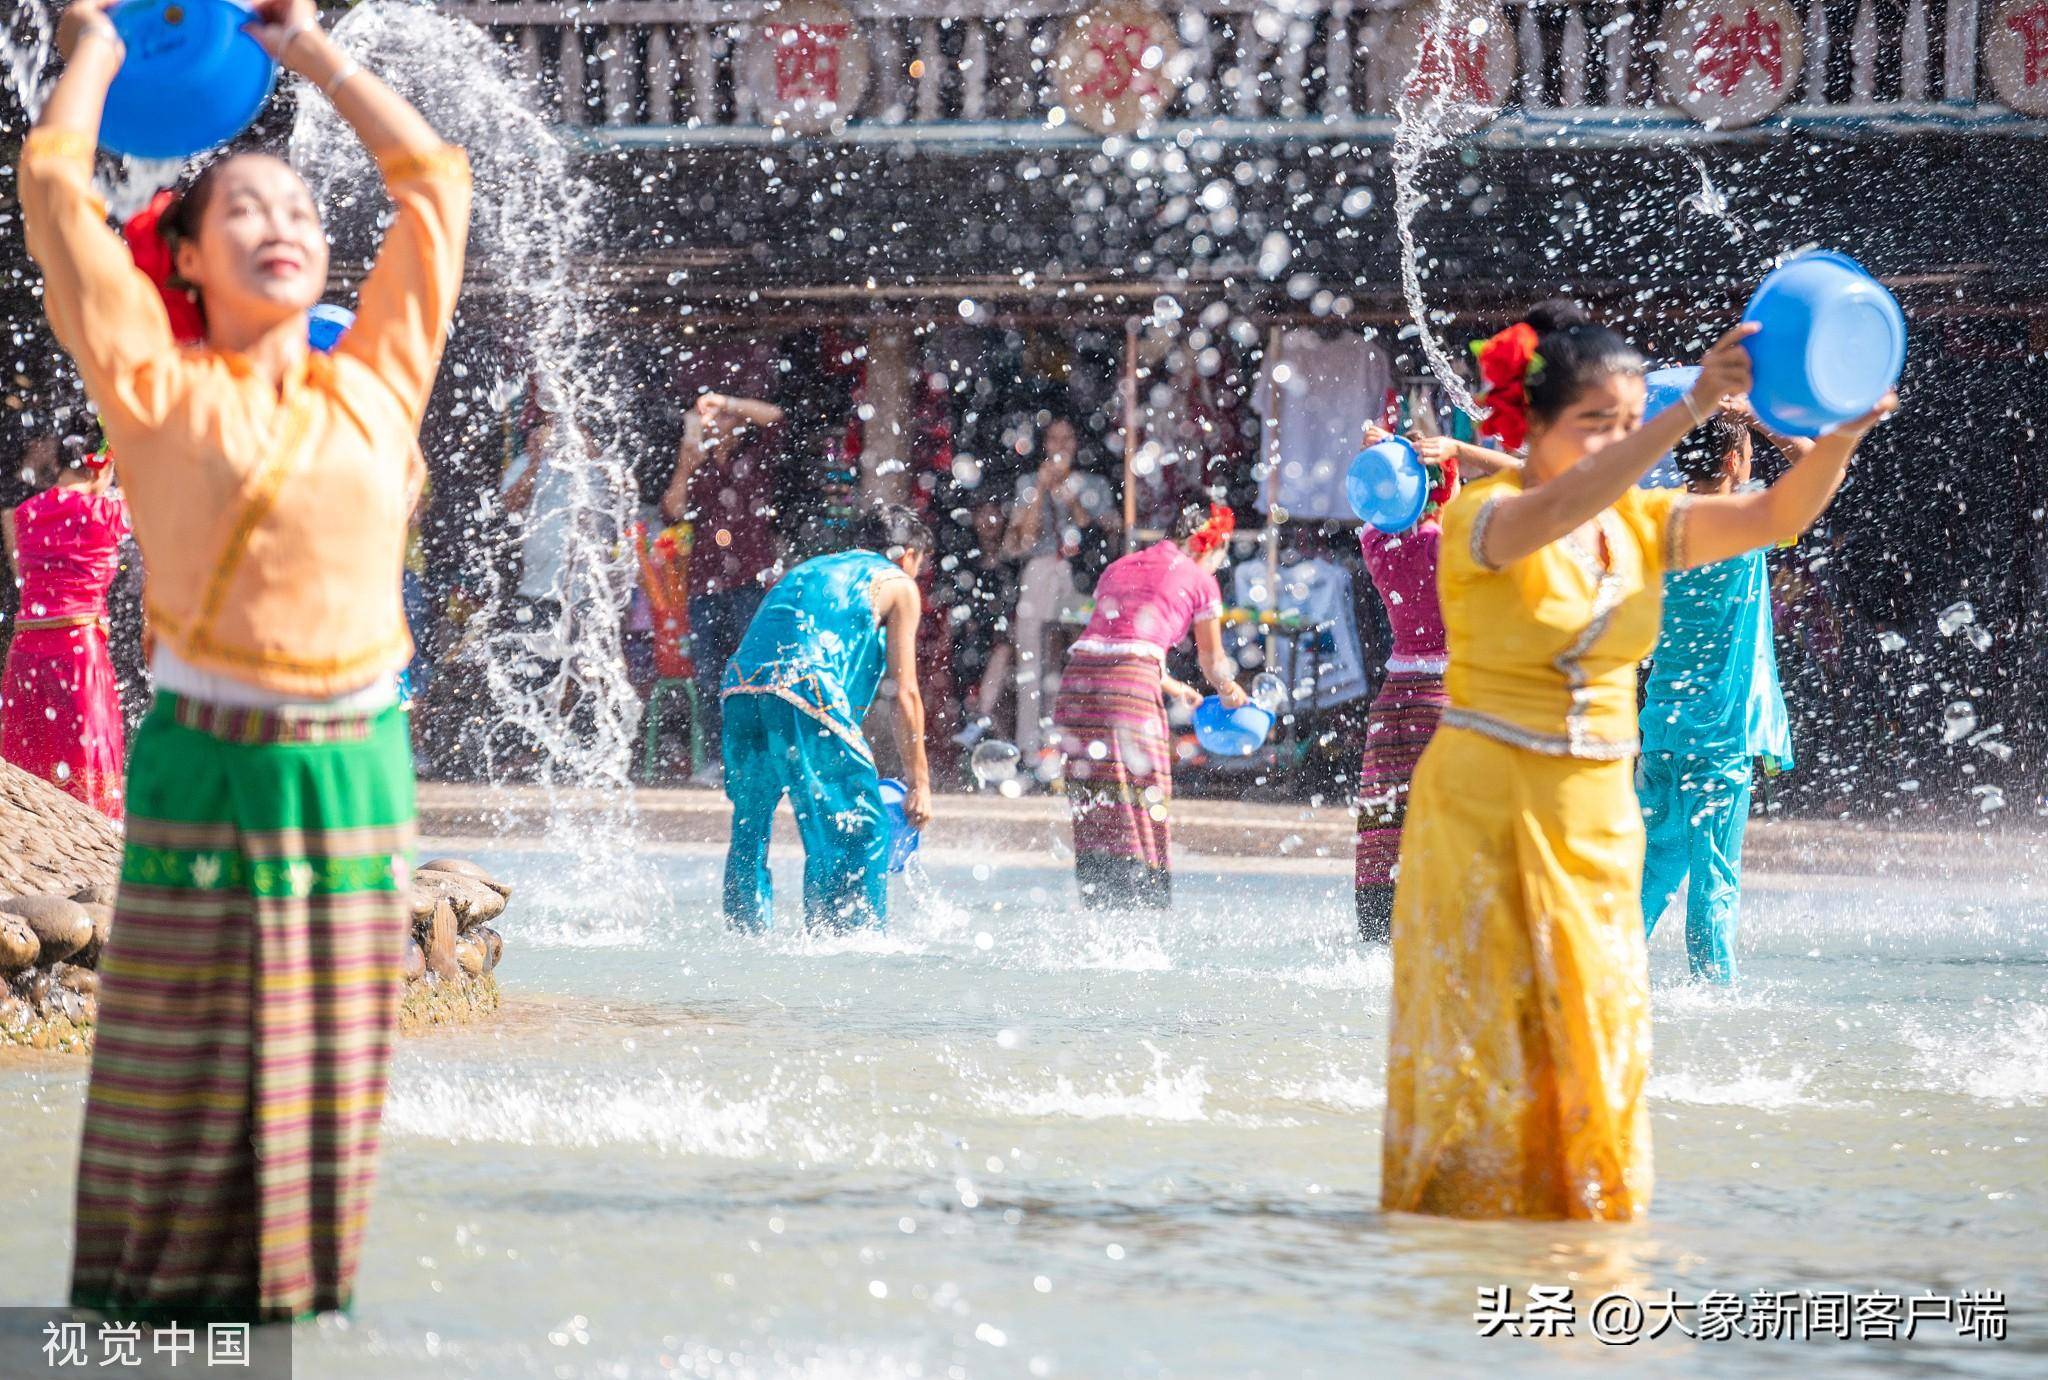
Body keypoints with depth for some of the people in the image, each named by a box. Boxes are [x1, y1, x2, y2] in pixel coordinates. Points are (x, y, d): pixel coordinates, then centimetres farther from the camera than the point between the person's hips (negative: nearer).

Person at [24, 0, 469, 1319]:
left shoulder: (376, 385, 11)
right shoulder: (159, 390, 0)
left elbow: (433, 180, 19)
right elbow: (55, 186, -2)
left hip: (358, 769, 4)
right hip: (207, 773, -4)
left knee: (332, 1081, 5)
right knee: (187, 1086, -2)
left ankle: (305, 1302, 12)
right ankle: (153, 1310, 4)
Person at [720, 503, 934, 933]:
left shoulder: (808, 570, 34)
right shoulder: (898, 585, 16)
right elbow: (906, 693, 10)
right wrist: (919, 783, 12)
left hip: (740, 692, 6)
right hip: (806, 696, -6)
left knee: (750, 828, 20)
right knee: (862, 829, 1)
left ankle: (744, 933, 21)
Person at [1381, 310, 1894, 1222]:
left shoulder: (1643, 524, 6)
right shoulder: (1481, 519, -11)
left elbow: (1777, 515, -6)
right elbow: (1560, 508, -33)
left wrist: (1841, 435, -27)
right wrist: (1693, 411, -43)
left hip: (1597, 816, 5)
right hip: (1482, 806, -5)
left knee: (1594, 1034, 4)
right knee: (1480, 1036, -4)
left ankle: (1591, 1210, 12)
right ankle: (1461, 1215, 3)